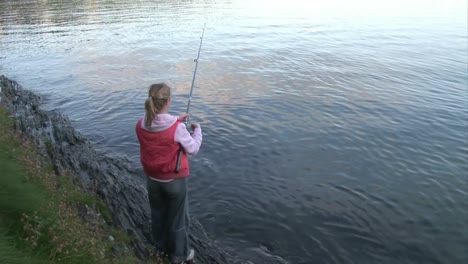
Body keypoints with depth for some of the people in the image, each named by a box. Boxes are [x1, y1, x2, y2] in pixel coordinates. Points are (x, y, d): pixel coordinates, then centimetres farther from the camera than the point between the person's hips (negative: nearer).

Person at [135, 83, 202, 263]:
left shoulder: (141, 125, -12)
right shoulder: (177, 127, -27)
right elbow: (193, 149, -13)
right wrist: (197, 130, 1)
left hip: (153, 180, 5)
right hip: (175, 181, -5)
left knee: (158, 215, 24)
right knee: (178, 218, 15)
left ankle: (161, 248, 45)